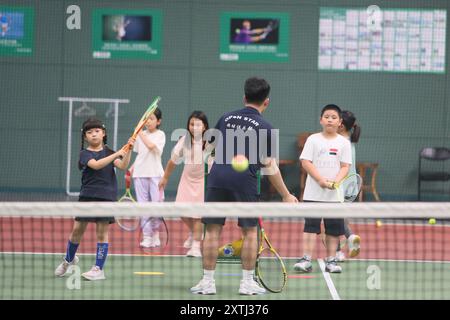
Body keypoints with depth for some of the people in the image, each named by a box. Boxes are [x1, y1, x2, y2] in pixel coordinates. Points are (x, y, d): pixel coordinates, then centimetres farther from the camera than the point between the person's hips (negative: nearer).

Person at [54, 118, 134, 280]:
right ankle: (69, 260, 28)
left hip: (106, 198, 1)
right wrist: (117, 154, -28)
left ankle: (99, 269, 5)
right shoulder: (85, 154, -1)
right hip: (87, 196, -1)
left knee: (102, 233, 0)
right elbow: (96, 165, -21)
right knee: (77, 230, 4)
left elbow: (123, 166, -6)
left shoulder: (108, 152, 8)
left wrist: (128, 151, -23)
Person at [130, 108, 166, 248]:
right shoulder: (141, 135, 13)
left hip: (155, 174, -4)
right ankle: (146, 236, 2)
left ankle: (155, 233, 12)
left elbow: (151, 146, -19)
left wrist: (140, 133, -10)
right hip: (140, 174, 4)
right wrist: (131, 168, 8)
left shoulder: (160, 135, -1)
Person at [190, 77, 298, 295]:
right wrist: (286, 195, 8)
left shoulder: (226, 118, 14)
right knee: (250, 231, 10)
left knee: (212, 230, 5)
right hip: (244, 181, -3)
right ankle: (247, 282, 10)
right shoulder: (264, 127, 2)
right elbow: (269, 166, 1)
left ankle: (207, 281, 4)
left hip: (217, 177, 3)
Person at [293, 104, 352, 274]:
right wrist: (321, 180, -16)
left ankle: (331, 260, 11)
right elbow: (306, 162, -4)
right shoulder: (313, 139, 2)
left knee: (333, 228, 4)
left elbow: (345, 166, 2)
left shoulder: (344, 143, 6)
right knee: (310, 225, -6)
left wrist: (336, 181, -17)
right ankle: (306, 260, -7)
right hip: (313, 193, -2)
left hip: (335, 194, 2)